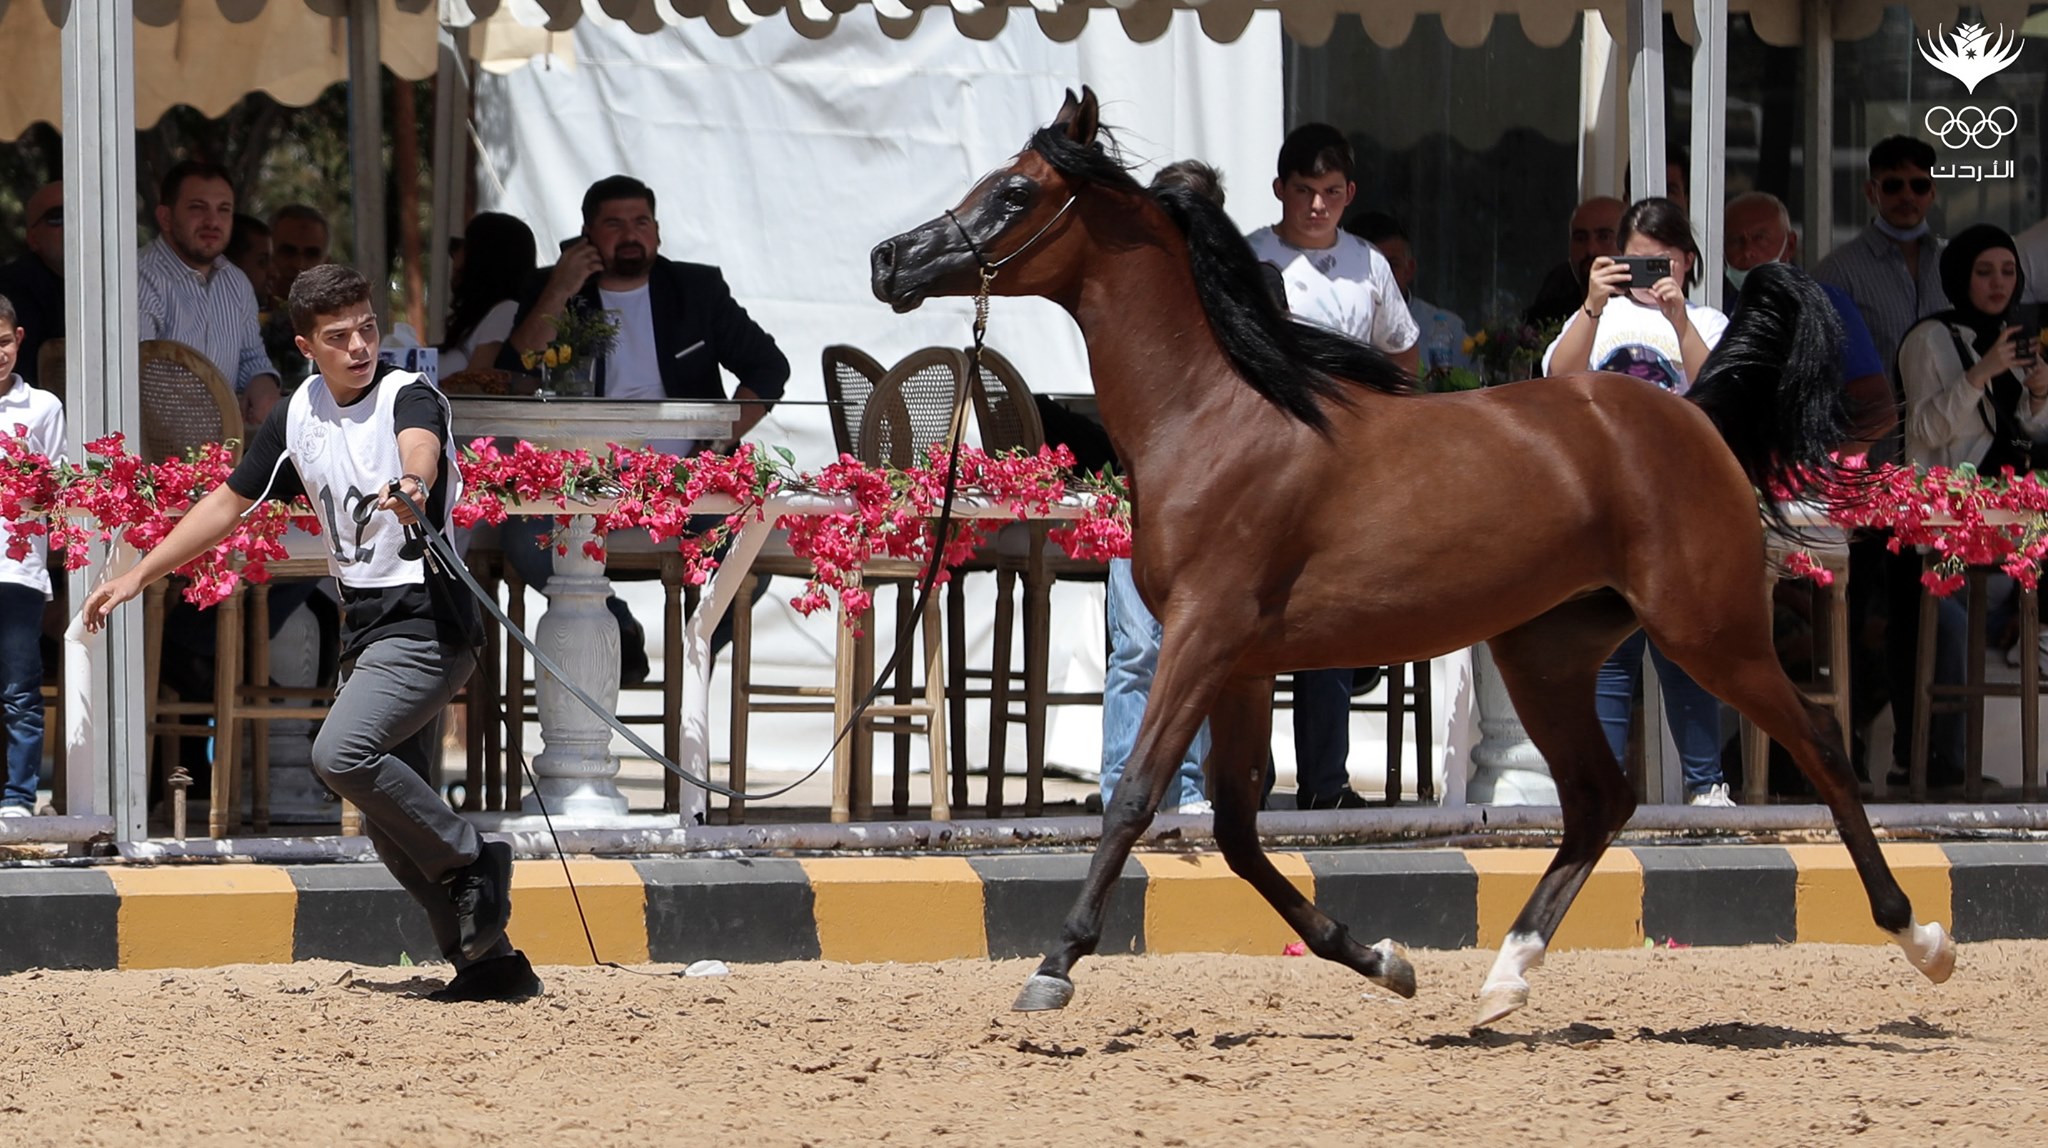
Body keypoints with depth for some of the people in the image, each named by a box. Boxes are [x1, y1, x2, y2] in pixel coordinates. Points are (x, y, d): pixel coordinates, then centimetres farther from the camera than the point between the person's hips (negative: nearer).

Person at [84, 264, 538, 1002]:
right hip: (366, 629, 8)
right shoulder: (299, 416, 9)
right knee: (394, 828, 6)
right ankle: (490, 962, 13)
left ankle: (471, 861, -10)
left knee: (341, 753, -27)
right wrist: (138, 576, 16)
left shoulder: (410, 397, -11)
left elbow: (420, 446, -35)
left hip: (426, 621, -8)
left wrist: (411, 484, -59)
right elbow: (229, 503, 18)